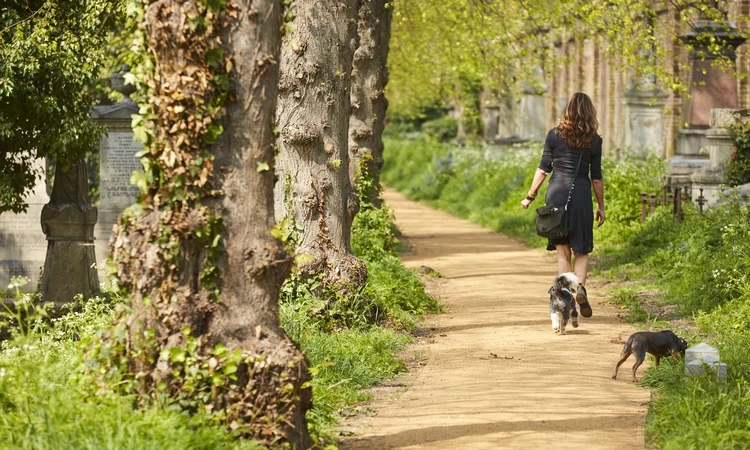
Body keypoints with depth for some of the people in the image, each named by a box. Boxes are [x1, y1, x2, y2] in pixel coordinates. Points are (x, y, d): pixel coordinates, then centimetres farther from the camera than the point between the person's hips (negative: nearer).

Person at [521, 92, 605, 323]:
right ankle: (580, 287, -16)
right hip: (581, 195, 0)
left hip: (557, 193, 1)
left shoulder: (554, 135, 1)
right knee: (581, 251, 11)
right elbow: (596, 177, 4)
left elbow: (543, 169, 2)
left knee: (562, 251, 6)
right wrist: (601, 206, 13)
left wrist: (530, 196, 11)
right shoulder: (594, 140, 1)